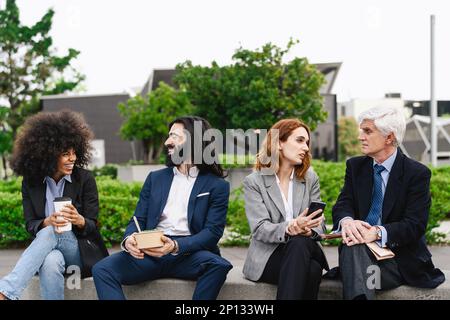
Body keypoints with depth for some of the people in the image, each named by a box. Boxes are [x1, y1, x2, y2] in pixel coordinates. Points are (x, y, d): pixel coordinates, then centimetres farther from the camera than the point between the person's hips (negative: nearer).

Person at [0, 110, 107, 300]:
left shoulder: (85, 179, -4)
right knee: (51, 263, -39)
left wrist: (79, 220, -28)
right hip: (46, 247, 1)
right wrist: (47, 222, -24)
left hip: (80, 249, -1)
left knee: (50, 233, -36)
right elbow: (30, 225, 0)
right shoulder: (31, 182, 2)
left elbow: (92, 225, -3)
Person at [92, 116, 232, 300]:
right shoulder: (155, 178, 20)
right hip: (151, 253, 3)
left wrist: (176, 246, -22)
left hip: (188, 253, -3)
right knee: (102, 269, -22)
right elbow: (138, 220, 14)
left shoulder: (217, 186, 7)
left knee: (218, 265, -34)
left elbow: (212, 232, -3)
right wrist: (128, 240, -11)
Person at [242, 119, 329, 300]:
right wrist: (289, 228, -30)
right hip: (267, 256, -3)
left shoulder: (310, 178, 13)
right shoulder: (253, 182, 0)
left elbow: (319, 223, 6)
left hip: (305, 249, 3)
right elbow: (259, 229, -10)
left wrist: (308, 230, -20)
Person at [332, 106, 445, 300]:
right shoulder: (355, 166, 11)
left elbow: (415, 225, -13)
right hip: (360, 251, 4)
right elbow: (343, 204, 2)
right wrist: (346, 221, -24)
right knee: (352, 244, -33)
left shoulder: (417, 173, -4)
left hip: (401, 259, -4)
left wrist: (378, 232, -30)